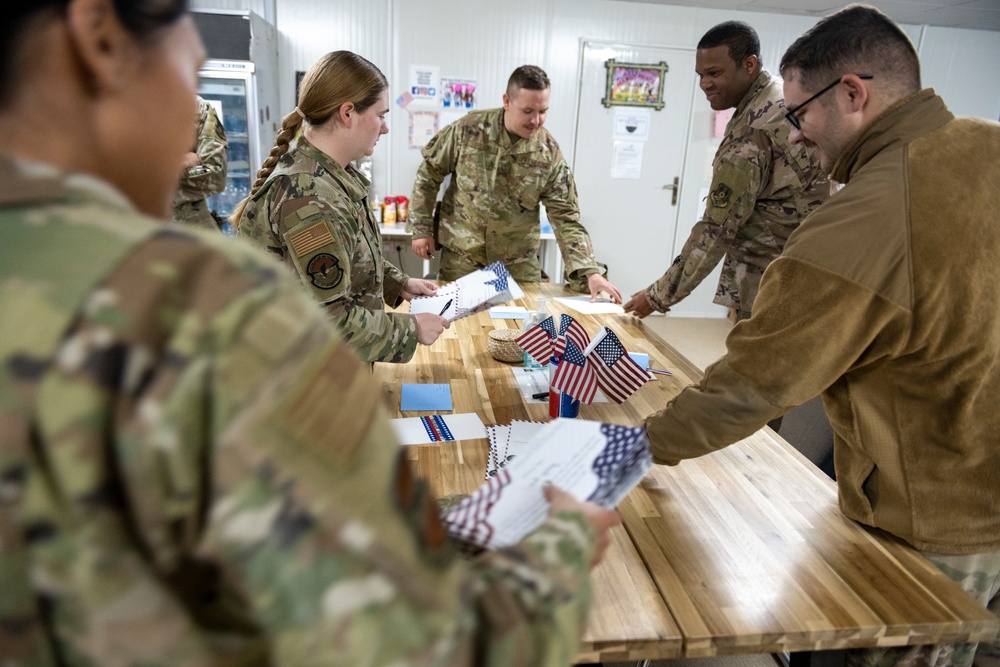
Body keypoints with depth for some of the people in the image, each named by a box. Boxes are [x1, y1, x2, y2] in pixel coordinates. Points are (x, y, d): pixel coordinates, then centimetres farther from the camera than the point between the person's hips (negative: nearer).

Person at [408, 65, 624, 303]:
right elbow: (429, 173, 0)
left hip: (518, 263, 1)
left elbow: (566, 218, -10)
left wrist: (590, 272, -20)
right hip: (460, 255, 0)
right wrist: (421, 228, -2)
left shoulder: (550, 154, -10)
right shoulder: (468, 129, -11)